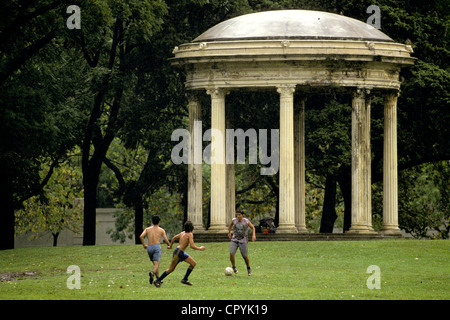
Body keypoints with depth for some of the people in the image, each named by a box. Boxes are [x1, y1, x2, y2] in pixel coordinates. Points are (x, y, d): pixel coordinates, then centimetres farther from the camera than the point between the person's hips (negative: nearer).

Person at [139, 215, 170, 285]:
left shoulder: (147, 229, 14)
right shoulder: (161, 230, 9)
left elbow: (141, 236, -2)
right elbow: (166, 240, 4)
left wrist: (144, 245, 10)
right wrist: (169, 245, 25)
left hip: (149, 248, 4)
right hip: (157, 246, -4)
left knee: (155, 264, 21)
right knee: (156, 264, -15)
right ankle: (152, 273, -46)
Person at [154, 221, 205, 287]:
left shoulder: (183, 233, 10)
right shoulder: (190, 234, -14)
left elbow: (174, 238, 20)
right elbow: (192, 246, -22)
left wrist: (170, 246, 35)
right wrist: (200, 248, -7)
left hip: (182, 253, 9)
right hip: (178, 252, -9)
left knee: (193, 263, 6)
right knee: (171, 269, -3)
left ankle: (185, 279, 6)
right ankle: (158, 281, 7)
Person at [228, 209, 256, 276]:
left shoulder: (246, 221, -8)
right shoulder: (234, 220, -2)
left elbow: (252, 227, 7)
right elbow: (231, 225, 21)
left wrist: (253, 235, -8)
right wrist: (229, 233, 29)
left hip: (243, 241, -2)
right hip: (234, 240, 2)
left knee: (245, 256, -1)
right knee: (231, 254, -15)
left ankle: (248, 268, 26)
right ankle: (234, 267, 7)